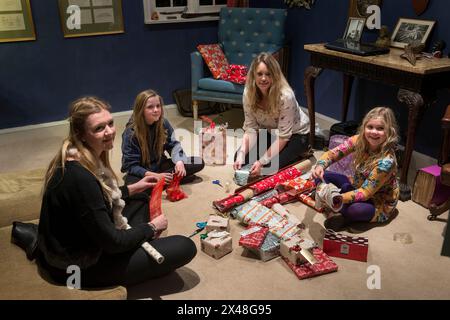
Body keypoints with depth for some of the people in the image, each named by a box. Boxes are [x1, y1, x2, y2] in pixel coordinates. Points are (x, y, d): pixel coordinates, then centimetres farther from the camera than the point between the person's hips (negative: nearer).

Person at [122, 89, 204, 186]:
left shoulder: (164, 123, -8)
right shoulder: (131, 132, -20)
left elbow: (173, 144, 0)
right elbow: (131, 166, -19)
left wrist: (179, 162, -23)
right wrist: (155, 176, -33)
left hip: (160, 165, 4)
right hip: (142, 172, -4)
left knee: (199, 163, -5)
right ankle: (173, 179, -20)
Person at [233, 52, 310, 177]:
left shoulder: (285, 96, -34)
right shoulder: (248, 93, -19)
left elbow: (283, 136, -29)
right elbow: (250, 128, -16)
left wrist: (262, 161, -34)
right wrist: (241, 155, -29)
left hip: (295, 134, -5)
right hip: (270, 132, 5)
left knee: (269, 165, -24)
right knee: (240, 160, -7)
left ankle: (298, 153, 3)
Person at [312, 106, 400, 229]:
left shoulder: (386, 161, -33)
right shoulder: (359, 140, -17)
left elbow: (365, 193, -31)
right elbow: (332, 153, -12)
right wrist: (320, 165, -34)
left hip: (380, 203, -5)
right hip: (357, 185, 5)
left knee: (354, 209, -37)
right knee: (321, 176, -11)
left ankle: (348, 217, -5)